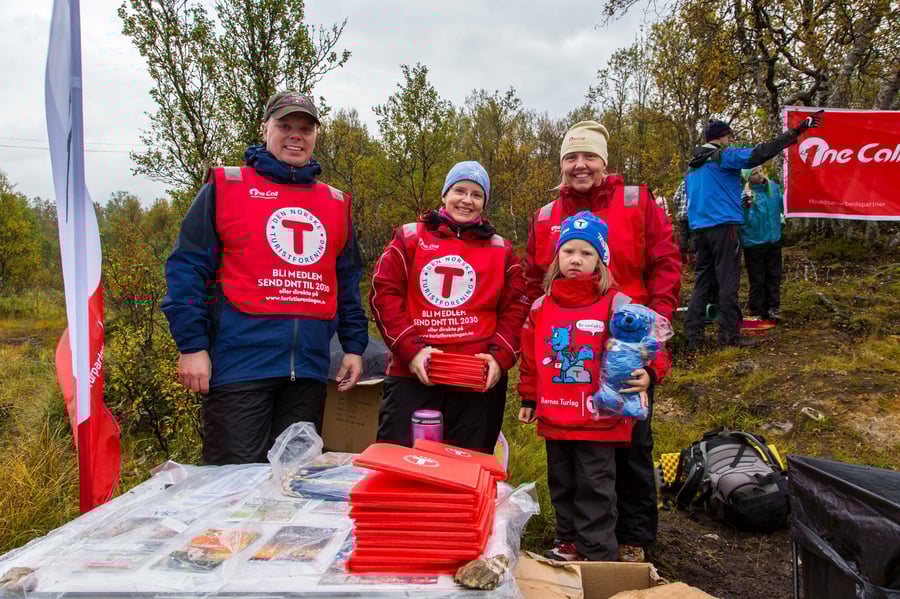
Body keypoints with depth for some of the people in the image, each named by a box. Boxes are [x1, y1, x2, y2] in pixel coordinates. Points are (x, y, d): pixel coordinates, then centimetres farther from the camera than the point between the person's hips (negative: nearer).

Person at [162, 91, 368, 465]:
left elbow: (348, 282, 20)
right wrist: (191, 345, -10)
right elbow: (186, 268, -2)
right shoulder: (225, 188, 3)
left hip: (309, 370, 5)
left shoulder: (336, 203, 17)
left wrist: (354, 346, 13)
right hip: (238, 365, -4)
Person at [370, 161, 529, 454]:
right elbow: (384, 292, 2)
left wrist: (501, 357, -8)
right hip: (411, 376, -1)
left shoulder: (501, 250, 14)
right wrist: (410, 349, -9)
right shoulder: (410, 237, 11)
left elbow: (515, 309, 9)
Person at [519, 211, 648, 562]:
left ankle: (599, 554, 22)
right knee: (562, 483, 19)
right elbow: (530, 357, 10)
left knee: (595, 486, 7)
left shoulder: (615, 304, -9)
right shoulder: (542, 306, 5)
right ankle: (569, 542, 38)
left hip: (597, 418, -5)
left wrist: (644, 374, -27)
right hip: (553, 418, 5)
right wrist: (528, 398, 12)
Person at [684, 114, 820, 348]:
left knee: (702, 281, 9)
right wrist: (796, 132, -12)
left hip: (699, 227, 7)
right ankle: (729, 333, 1)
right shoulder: (724, 156, -5)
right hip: (724, 225, -7)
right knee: (728, 281, -2)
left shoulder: (693, 165, 18)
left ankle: (693, 333, 4)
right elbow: (759, 153, -15)